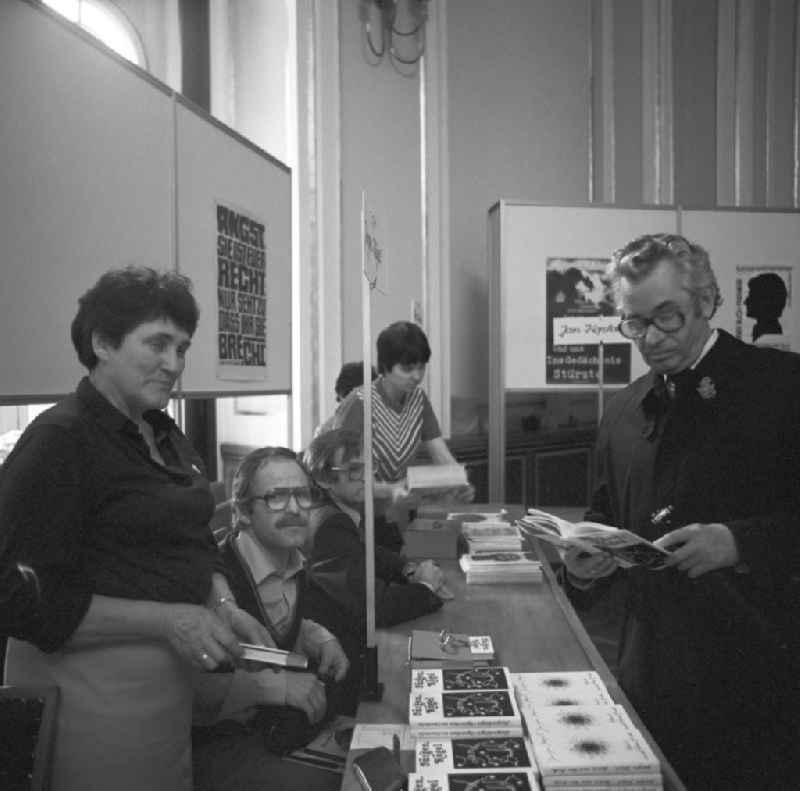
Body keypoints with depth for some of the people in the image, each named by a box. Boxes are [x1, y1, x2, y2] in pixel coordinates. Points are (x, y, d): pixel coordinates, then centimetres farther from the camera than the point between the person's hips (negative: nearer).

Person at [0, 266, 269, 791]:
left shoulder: (166, 437, 9)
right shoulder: (60, 440, -16)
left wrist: (223, 607, 0)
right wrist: (168, 621, -20)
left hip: (171, 681, 8)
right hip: (93, 684, -8)